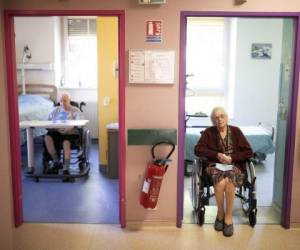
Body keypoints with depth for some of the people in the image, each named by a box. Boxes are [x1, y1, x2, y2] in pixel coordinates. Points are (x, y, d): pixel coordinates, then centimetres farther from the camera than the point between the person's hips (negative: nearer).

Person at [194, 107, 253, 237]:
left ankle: (228, 217, -17)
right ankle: (220, 213, -8)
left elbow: (249, 152, 3)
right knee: (221, 182, -34)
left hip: (234, 165, 0)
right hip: (215, 165, 0)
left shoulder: (236, 131, 6)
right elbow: (198, 149, -3)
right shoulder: (209, 132, 5)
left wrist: (231, 157, -12)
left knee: (229, 181, -34)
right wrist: (217, 155, -13)